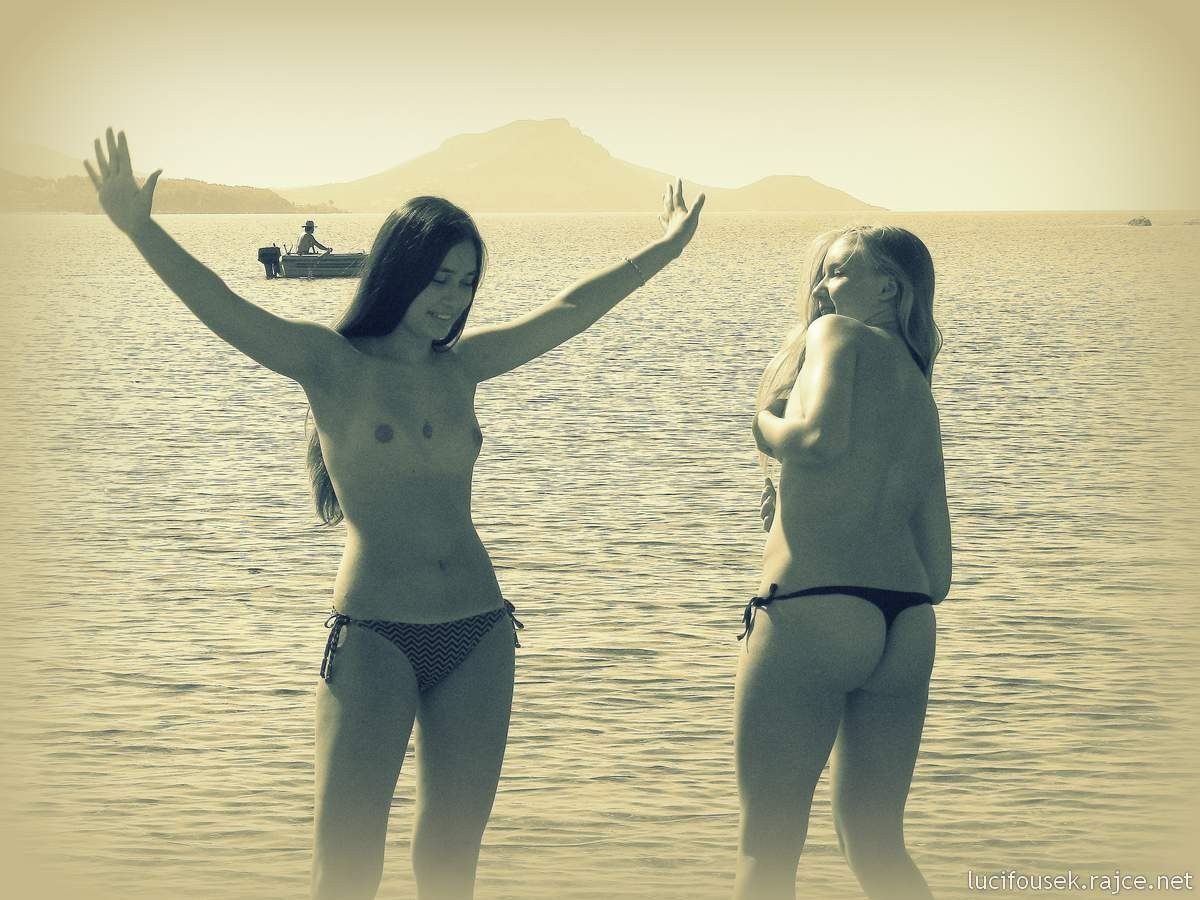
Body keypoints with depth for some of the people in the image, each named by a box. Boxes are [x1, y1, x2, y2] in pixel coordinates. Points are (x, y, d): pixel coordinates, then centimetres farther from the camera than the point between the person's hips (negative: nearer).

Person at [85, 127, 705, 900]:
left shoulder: (461, 366, 11)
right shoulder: (333, 364, -3)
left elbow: (572, 309, 20)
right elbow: (223, 309, -17)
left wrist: (665, 250, 27)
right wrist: (140, 230, -31)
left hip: (477, 637, 5)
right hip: (374, 639, -5)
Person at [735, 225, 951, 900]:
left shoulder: (839, 333, 3)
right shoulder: (922, 395, 23)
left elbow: (821, 437, -18)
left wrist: (771, 430, 3)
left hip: (814, 609, -7)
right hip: (908, 624, 7)